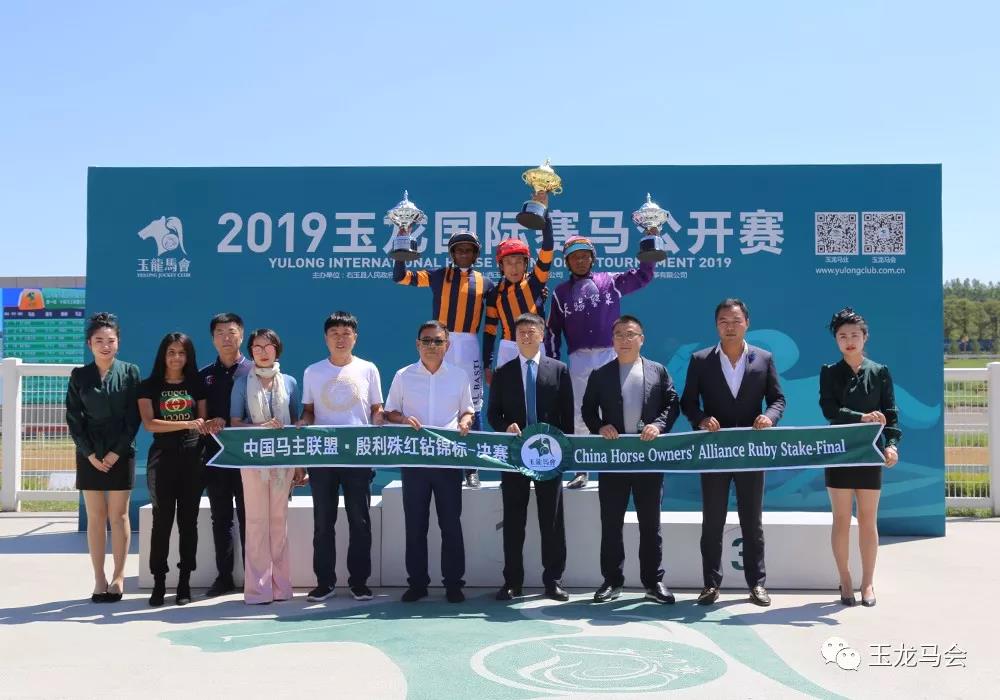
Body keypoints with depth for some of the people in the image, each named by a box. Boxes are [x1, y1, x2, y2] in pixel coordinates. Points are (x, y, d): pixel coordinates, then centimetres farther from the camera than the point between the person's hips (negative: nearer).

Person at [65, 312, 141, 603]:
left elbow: (134, 417, -2)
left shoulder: (130, 372, 2)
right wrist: (90, 453, -7)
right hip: (90, 455, 1)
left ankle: (118, 577, 10)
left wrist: (116, 452, -9)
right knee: (96, 517, 4)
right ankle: (99, 579, 9)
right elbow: (73, 418, 3)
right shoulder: (79, 375, 5)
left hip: (121, 454, -1)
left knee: (118, 516, 2)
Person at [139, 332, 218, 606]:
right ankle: (159, 583, 4)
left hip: (193, 457, 2)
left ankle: (184, 582, 11)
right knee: (162, 520, -2)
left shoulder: (197, 385, 10)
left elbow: (203, 421, 10)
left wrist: (210, 426, -14)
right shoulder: (149, 386, 4)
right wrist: (187, 423, -17)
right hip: (162, 457, -2)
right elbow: (149, 423, -8)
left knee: (188, 520, 4)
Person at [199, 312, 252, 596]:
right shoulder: (204, 376, 11)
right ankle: (224, 576, 16)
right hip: (215, 455, 3)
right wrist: (209, 423, -11)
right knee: (220, 518, 8)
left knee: (248, 517, 1)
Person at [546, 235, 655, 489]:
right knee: (580, 414, 2)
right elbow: (553, 332, 12)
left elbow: (644, 274, 7)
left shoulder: (611, 281, 8)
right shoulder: (561, 292, 11)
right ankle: (581, 470, 10)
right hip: (579, 359, 1)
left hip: (611, 356, -1)